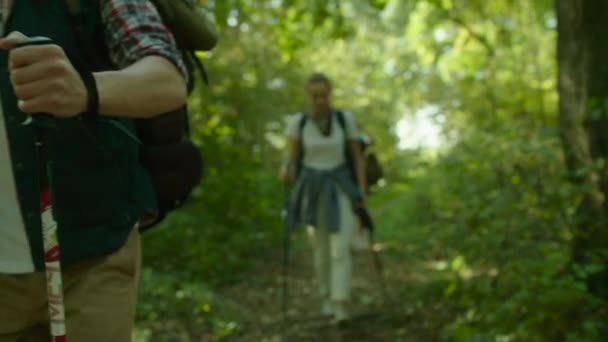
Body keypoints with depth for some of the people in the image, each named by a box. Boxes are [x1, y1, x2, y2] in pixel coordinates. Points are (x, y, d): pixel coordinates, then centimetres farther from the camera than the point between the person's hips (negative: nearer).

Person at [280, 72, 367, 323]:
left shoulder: (345, 119, -3)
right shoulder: (297, 122, -3)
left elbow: (357, 155, 4)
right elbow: (291, 159, -2)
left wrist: (362, 190, -2)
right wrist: (285, 172, -26)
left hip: (339, 189, -1)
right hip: (312, 190, 1)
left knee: (340, 248, -15)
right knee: (321, 249, 10)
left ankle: (341, 307, -14)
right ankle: (327, 296, 32)